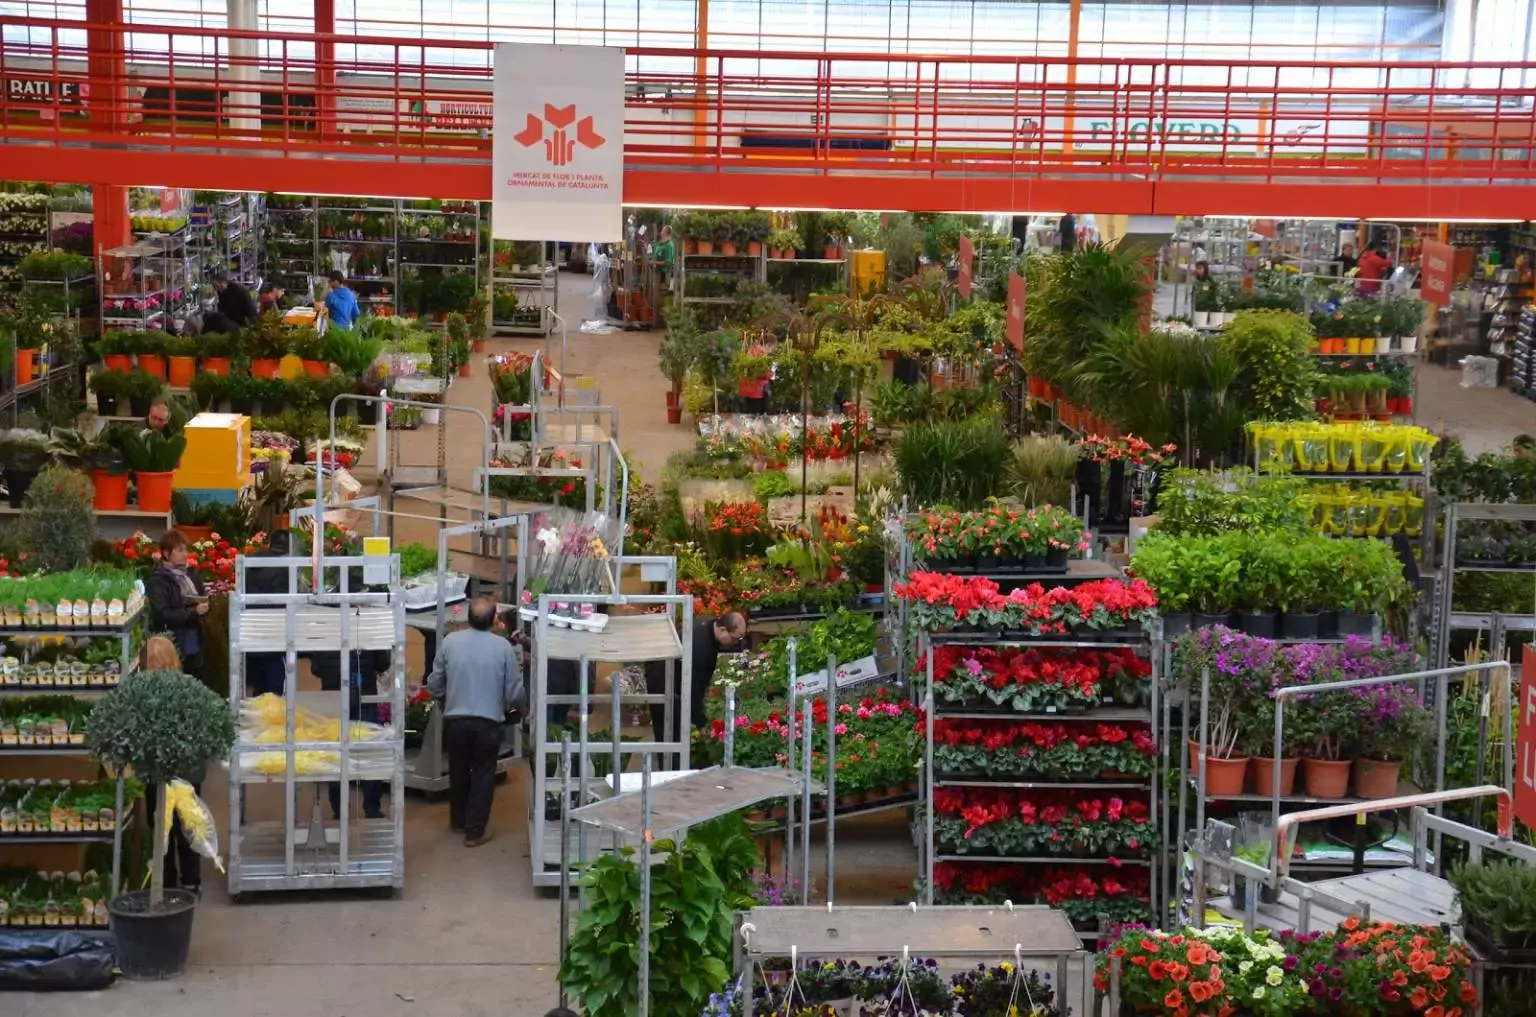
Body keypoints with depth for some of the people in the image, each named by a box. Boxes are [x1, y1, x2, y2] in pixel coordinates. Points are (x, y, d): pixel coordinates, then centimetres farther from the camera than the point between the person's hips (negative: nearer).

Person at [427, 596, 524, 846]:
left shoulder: (450, 642, -6)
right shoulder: (503, 647, -10)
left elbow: (434, 684, 1)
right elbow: (515, 693, -6)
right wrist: (508, 704, 17)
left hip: (455, 720, 2)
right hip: (488, 722, -2)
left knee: (458, 772, 20)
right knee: (483, 776, 9)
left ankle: (458, 820, 37)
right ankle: (475, 831, 10)